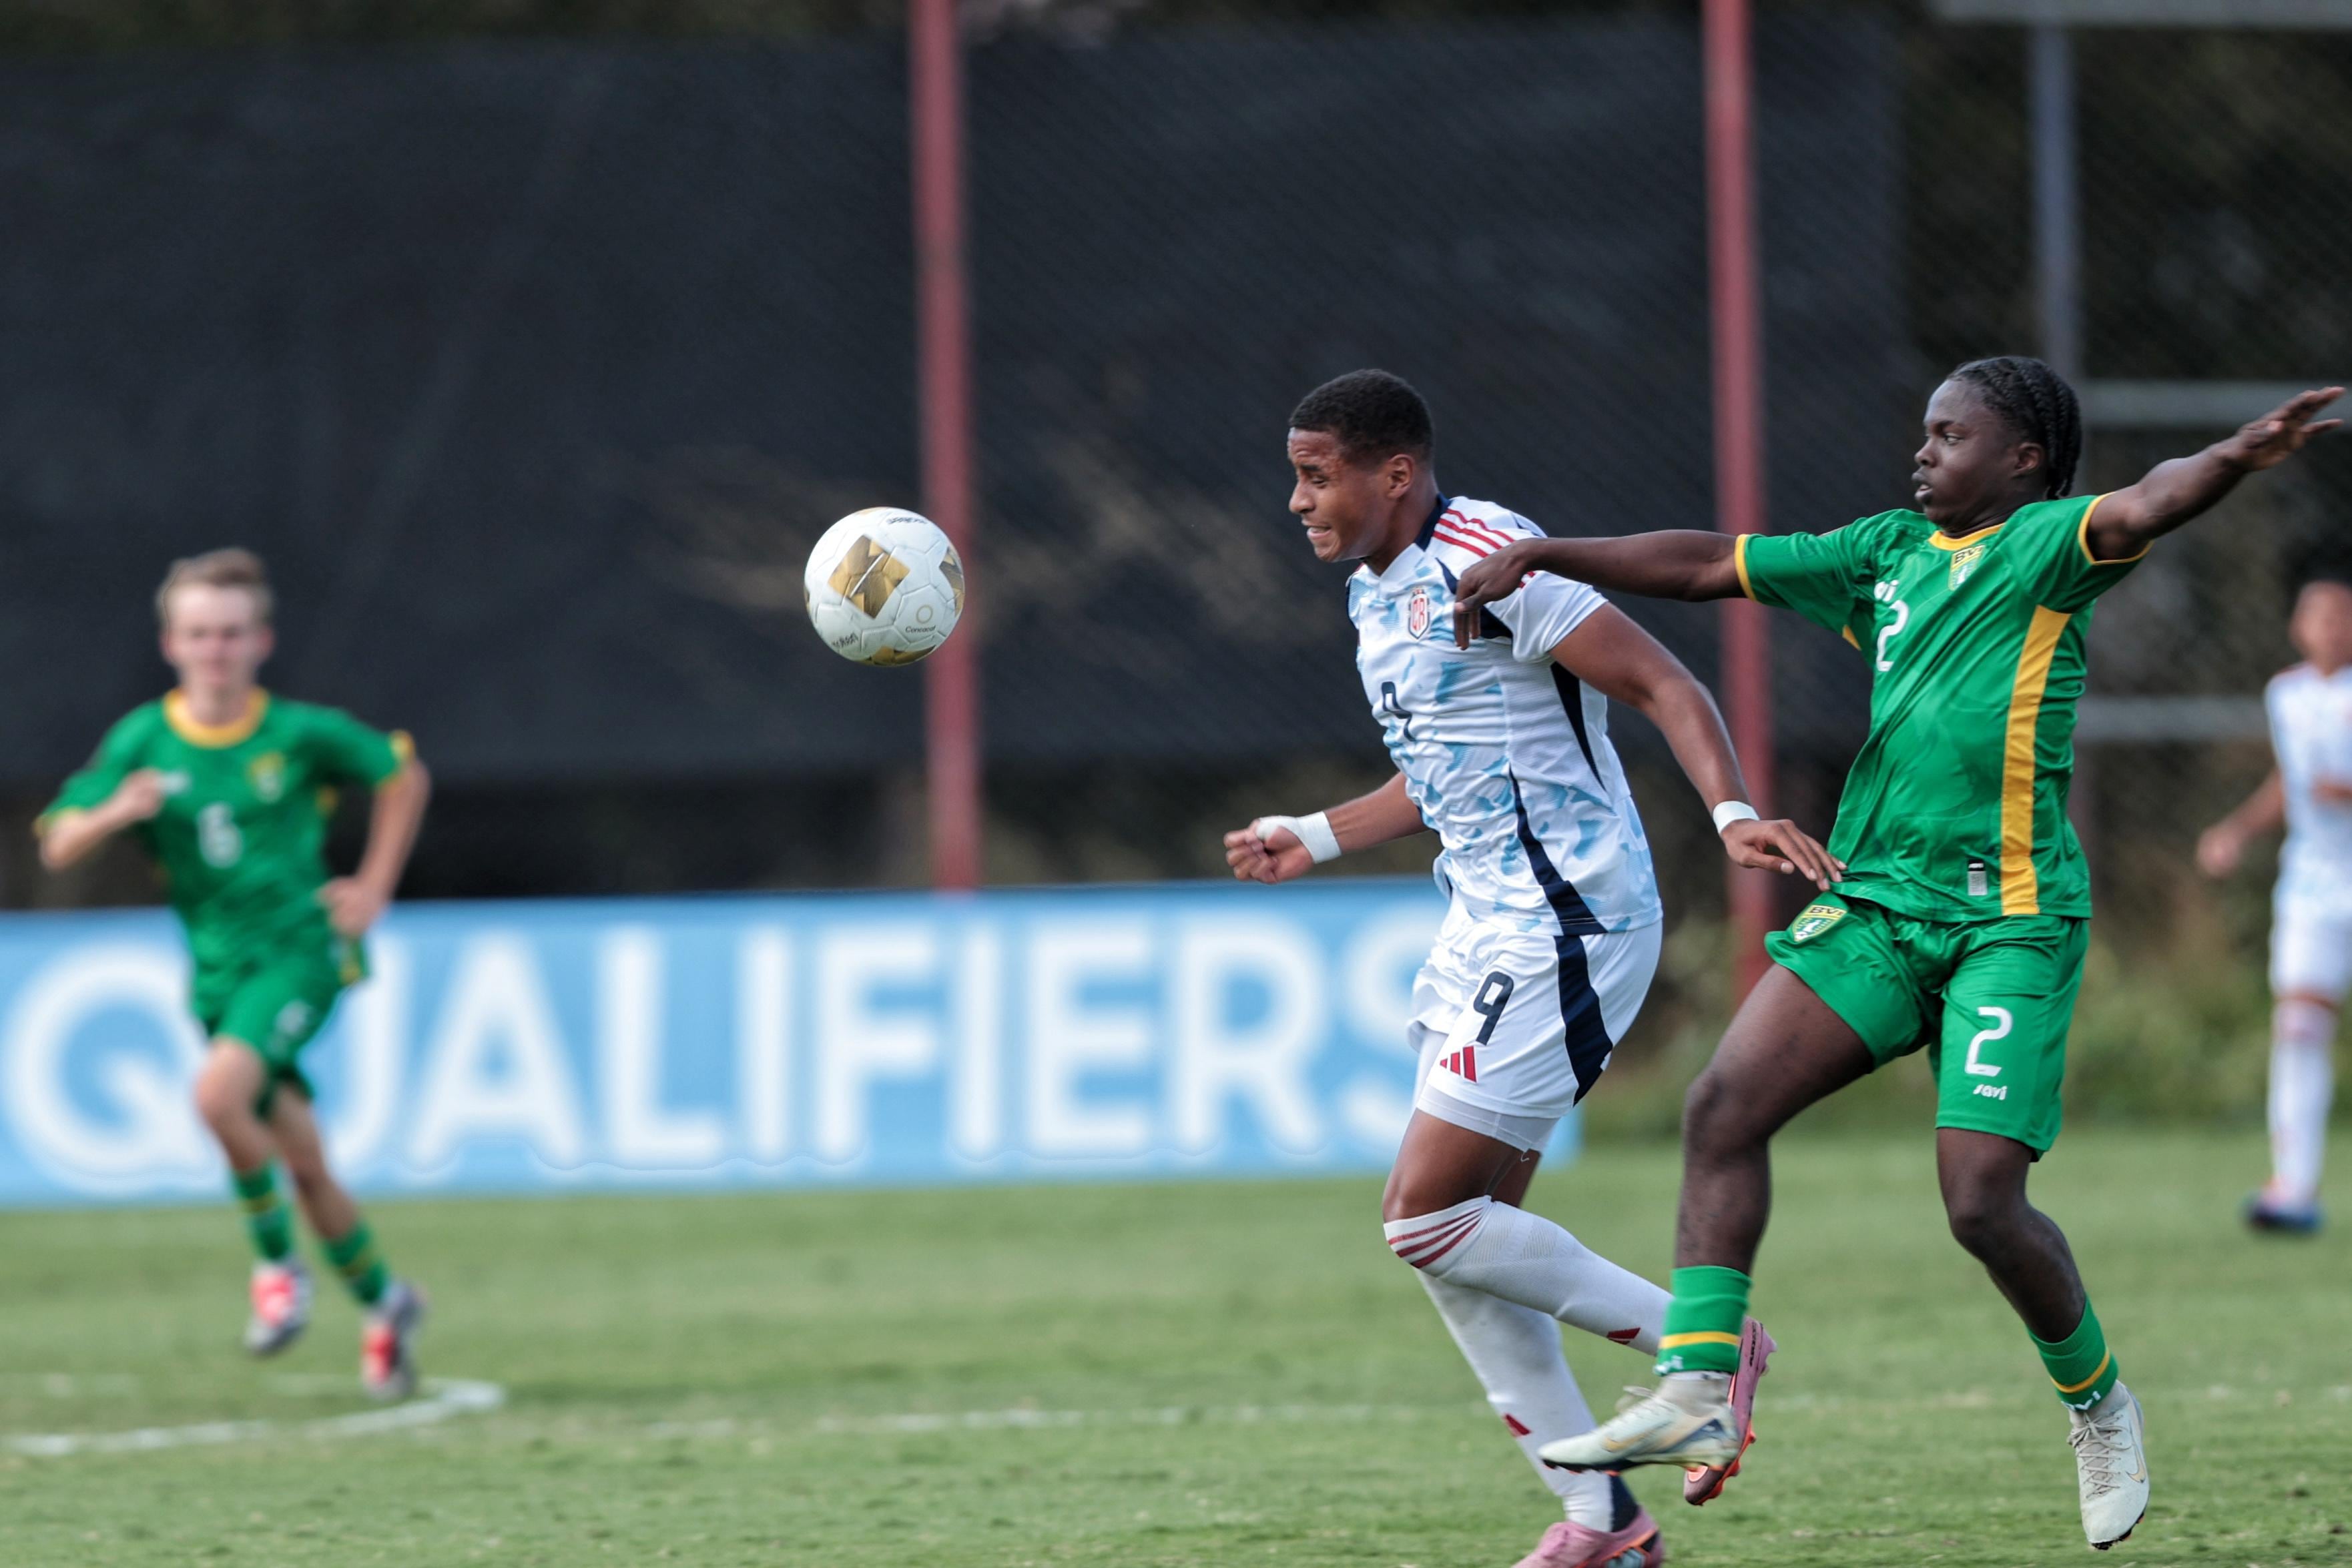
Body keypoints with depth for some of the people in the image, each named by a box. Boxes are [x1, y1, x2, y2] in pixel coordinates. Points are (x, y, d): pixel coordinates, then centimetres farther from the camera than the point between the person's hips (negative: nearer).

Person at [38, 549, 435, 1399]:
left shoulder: (300, 734, -7)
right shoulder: (142, 741, -2)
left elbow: (403, 776, 9)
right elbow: (57, 846, -6)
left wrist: (373, 889, 4)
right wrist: (114, 814, -26)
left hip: (298, 948, -4)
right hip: (217, 968, 4)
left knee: (219, 1091, -28)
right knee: (302, 1163, 7)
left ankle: (278, 1261, -8)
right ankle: (383, 1303, 28)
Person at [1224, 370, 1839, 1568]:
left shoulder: (1485, 563, -16)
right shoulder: (1375, 596, 14)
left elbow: (1663, 686, -18)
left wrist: (1732, 814, -31)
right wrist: (1315, 840, 29)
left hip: (1564, 930, -10)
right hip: (1485, 929, 10)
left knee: (1427, 1216, -12)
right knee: (1457, 1241, 7)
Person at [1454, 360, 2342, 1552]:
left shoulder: (2046, 546, -5)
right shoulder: (1890, 552, 15)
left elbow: (2140, 512, -26)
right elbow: (1708, 567, 20)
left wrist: (2237, 459, -47)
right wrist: (1538, 556, 16)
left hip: (2011, 923, -6)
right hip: (1877, 905, 6)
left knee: (1982, 1203, -11)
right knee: (1724, 1105, -9)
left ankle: (2096, 1403, 15)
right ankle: (1698, 1393, -6)